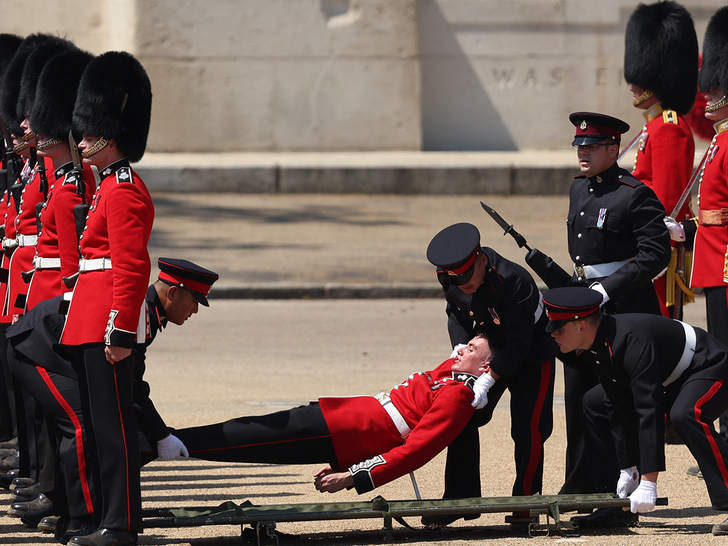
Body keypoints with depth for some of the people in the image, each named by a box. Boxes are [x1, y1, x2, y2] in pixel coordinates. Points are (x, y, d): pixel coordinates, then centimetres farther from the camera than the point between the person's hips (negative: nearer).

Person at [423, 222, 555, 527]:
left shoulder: (515, 281, -36)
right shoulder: (451, 281, -15)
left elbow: (519, 343, -33)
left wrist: (490, 377, -40)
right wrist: (462, 348, -15)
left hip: (532, 355, -6)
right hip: (490, 349, 6)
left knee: (527, 428, -13)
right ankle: (461, 498, 8)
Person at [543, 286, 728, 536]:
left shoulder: (632, 341, -36)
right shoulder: (590, 351, -8)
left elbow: (650, 411, -39)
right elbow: (619, 405, -3)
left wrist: (648, 483, -40)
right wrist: (628, 469, -7)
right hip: (670, 381, 10)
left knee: (684, 415, -40)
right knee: (594, 405, 10)